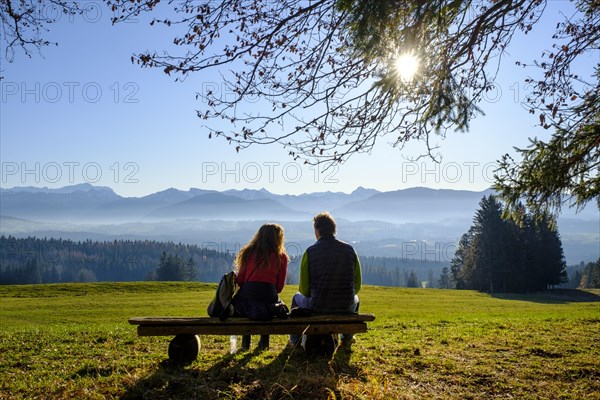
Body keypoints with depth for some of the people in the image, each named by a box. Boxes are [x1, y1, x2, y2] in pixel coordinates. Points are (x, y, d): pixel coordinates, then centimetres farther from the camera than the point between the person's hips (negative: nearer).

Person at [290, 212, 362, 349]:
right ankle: (347, 337, 46)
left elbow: (304, 289, -4)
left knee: (297, 297, 32)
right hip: (346, 307, 2)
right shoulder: (349, 249, -1)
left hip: (317, 308, -2)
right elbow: (357, 284, 4)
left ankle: (295, 340, 42)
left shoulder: (310, 252, -8)